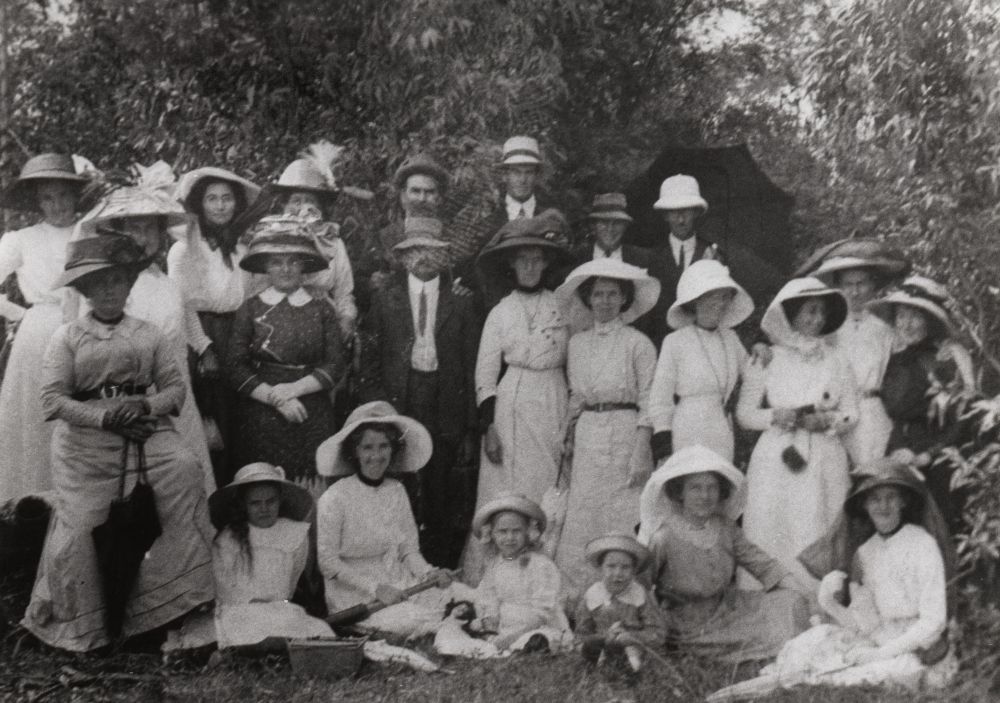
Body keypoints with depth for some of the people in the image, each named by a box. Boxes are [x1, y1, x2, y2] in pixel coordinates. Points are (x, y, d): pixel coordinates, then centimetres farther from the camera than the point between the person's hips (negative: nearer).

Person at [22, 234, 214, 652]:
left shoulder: (148, 335, 13)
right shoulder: (67, 338, 6)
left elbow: (175, 388, 9)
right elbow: (52, 400, -2)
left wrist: (147, 406, -13)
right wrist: (106, 417, -13)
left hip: (145, 429, 1)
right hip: (85, 439, -1)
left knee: (184, 469, -27)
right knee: (79, 524, -7)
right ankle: (72, 627, 18)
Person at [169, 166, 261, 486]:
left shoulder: (241, 250, 12)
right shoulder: (184, 248, -2)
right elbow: (182, 305, -7)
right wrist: (204, 349, -13)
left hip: (235, 340, 5)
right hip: (198, 341, -4)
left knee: (231, 428, 4)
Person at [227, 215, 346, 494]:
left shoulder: (322, 312, 6)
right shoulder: (250, 309, 4)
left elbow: (335, 365, 1)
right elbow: (235, 367, -1)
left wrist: (295, 388, -11)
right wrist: (275, 398, -10)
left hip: (312, 417, 1)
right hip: (260, 416, 0)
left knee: (310, 494, -4)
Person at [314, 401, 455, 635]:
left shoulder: (396, 491, 6)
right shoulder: (335, 498, -12)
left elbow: (409, 549, 10)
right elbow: (328, 563, -10)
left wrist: (429, 573, -10)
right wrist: (376, 588, -18)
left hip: (400, 587, 5)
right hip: (356, 597, -5)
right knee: (415, 621, -26)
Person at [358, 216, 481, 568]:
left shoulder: (461, 303, 6)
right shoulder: (385, 301, 7)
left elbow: (472, 368, 4)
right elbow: (369, 362, 8)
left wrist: (471, 431, 1)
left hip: (446, 414, 0)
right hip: (397, 406, 0)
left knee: (441, 503, 3)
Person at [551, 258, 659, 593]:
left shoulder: (637, 343, -2)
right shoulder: (577, 343, 12)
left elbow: (648, 402, -5)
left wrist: (641, 453, -12)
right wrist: (569, 443, 9)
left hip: (625, 436, -4)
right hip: (586, 440, 4)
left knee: (624, 523, -4)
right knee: (580, 524, 2)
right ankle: (578, 600, 9)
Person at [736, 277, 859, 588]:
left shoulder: (837, 362, 12)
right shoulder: (767, 359, 6)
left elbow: (851, 414, 11)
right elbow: (744, 413, 5)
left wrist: (826, 421, -9)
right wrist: (776, 416, -12)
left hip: (824, 460, 1)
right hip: (776, 458, -1)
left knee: (816, 537, -3)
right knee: (770, 533, -5)